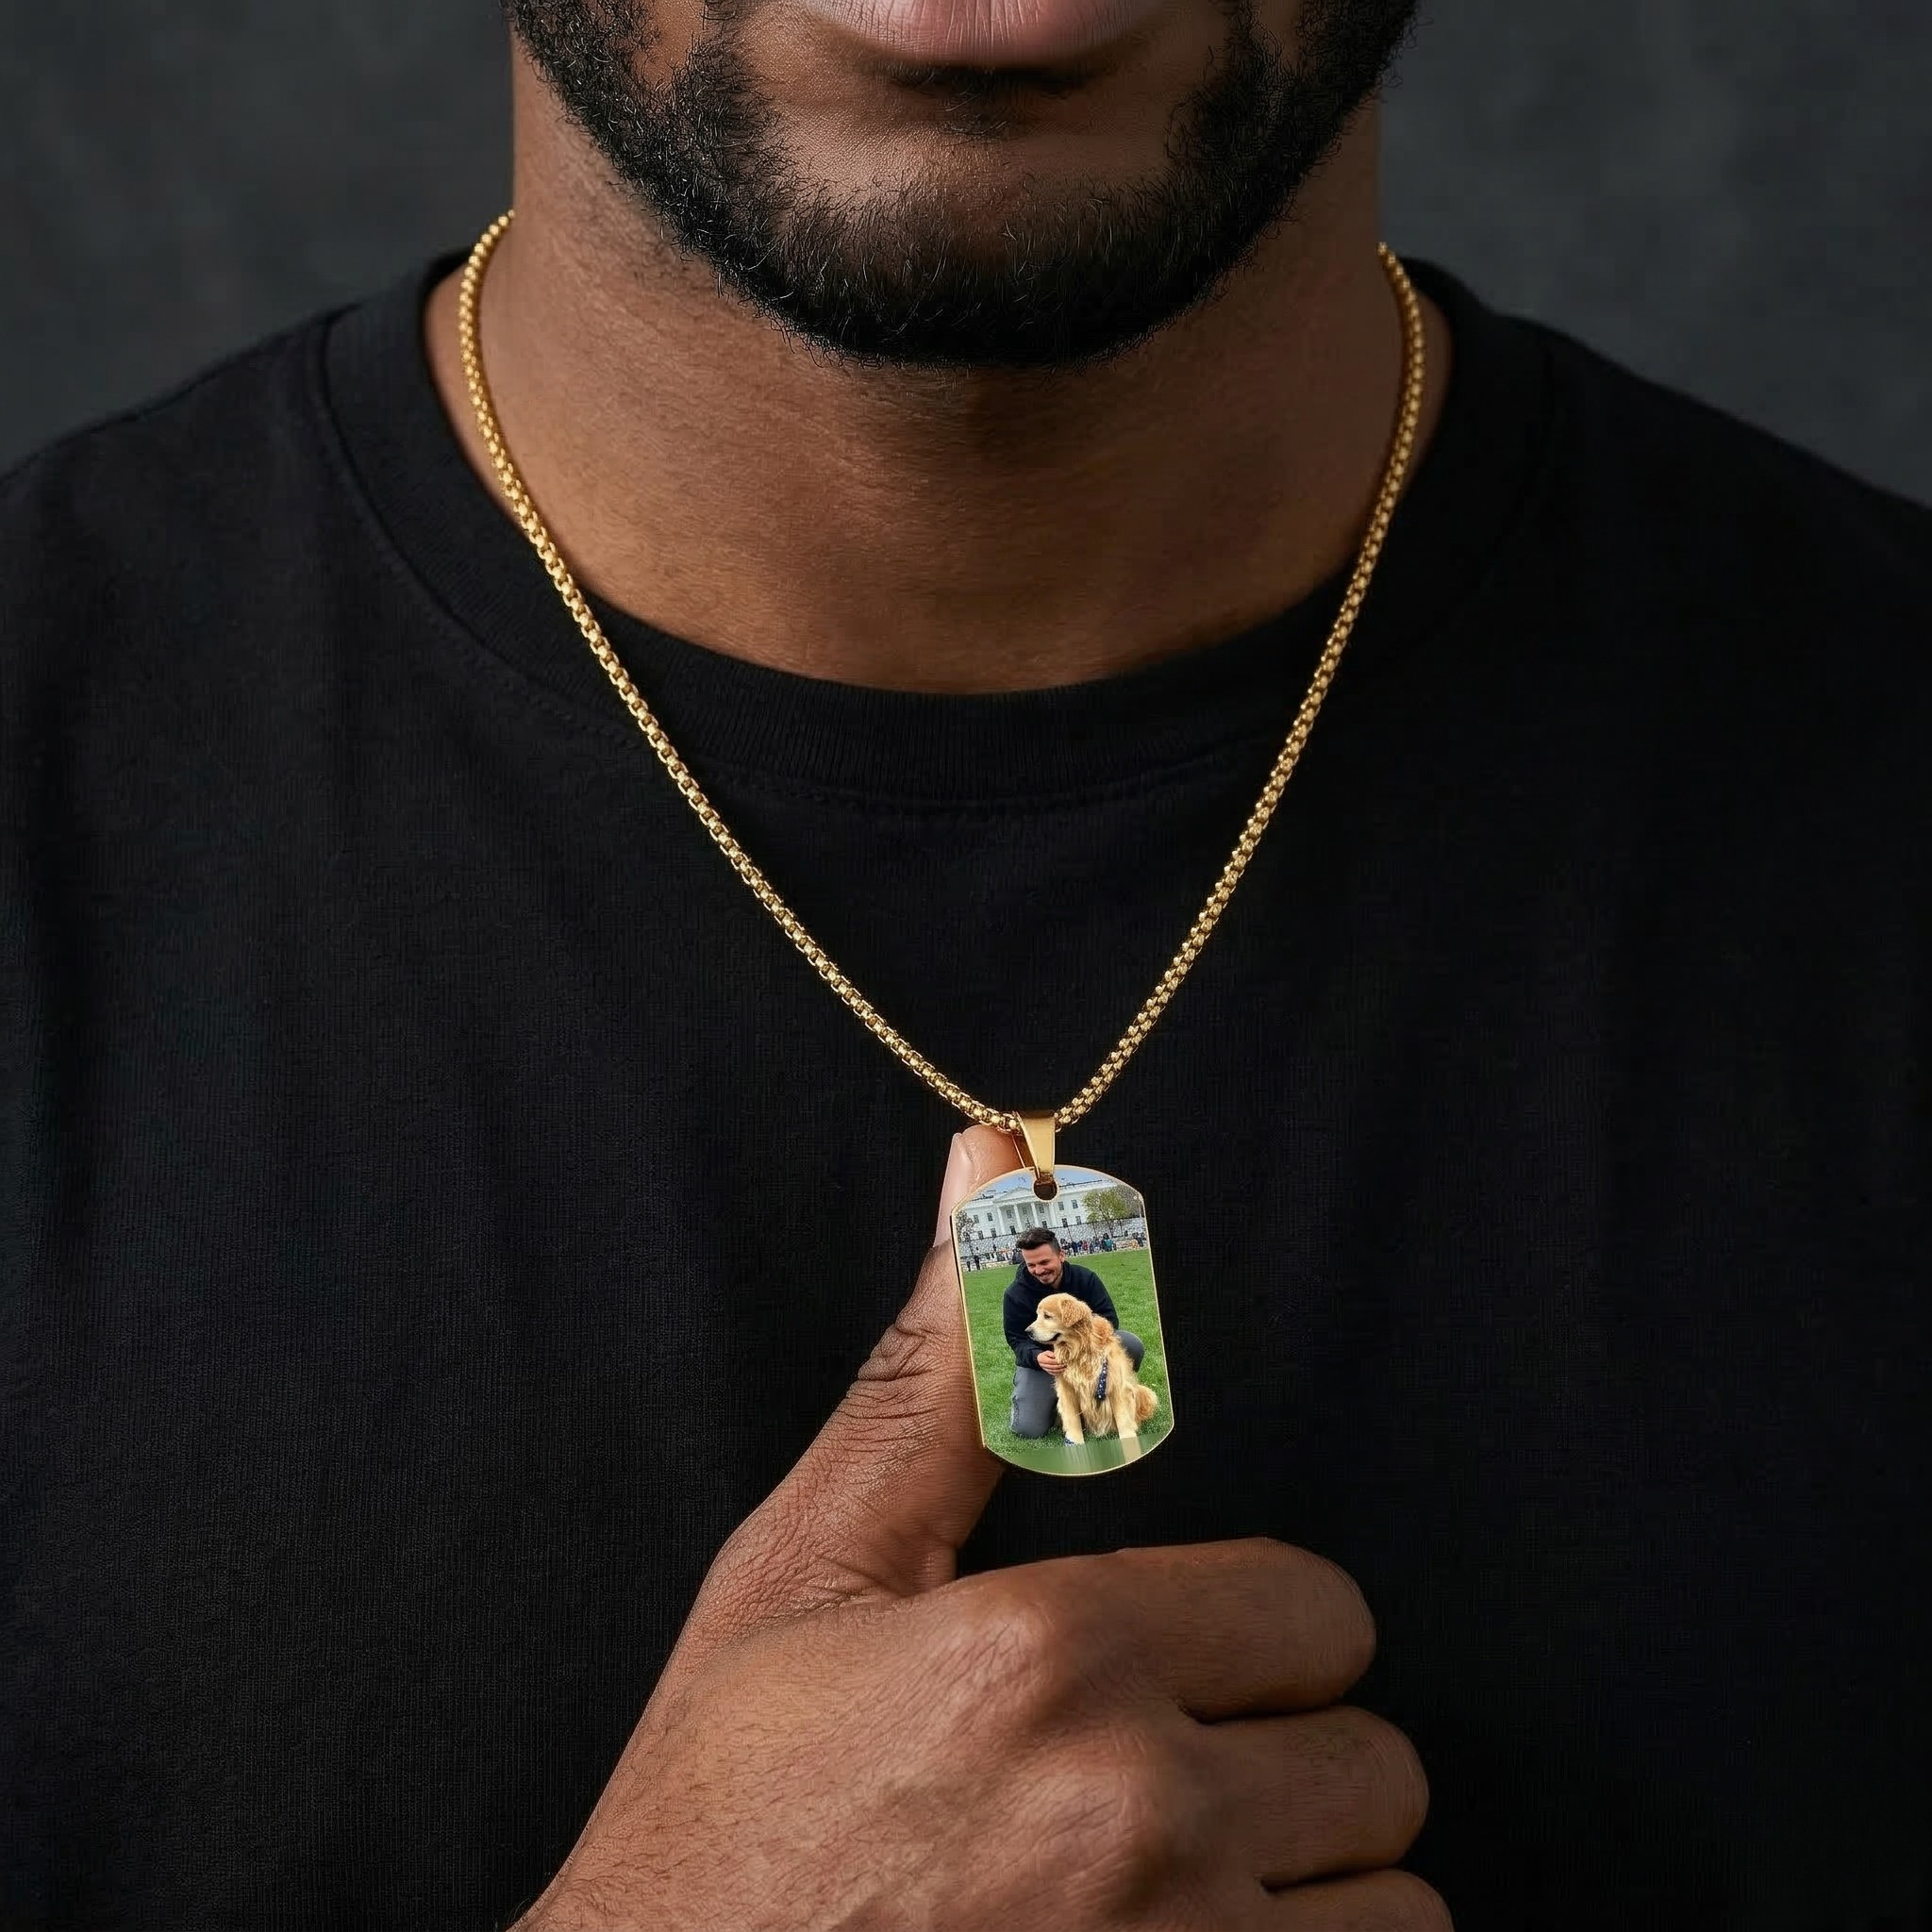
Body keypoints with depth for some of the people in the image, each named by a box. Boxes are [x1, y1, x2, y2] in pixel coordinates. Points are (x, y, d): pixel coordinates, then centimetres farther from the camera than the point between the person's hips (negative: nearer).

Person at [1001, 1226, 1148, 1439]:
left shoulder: (1085, 1278, -9)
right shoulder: (1015, 1294, -13)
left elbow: (1109, 1318, -10)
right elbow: (1017, 1341, -10)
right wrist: (1036, 1357, -34)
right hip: (1038, 1359, -2)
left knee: (1132, 1345, -25)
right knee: (1028, 1428, -23)